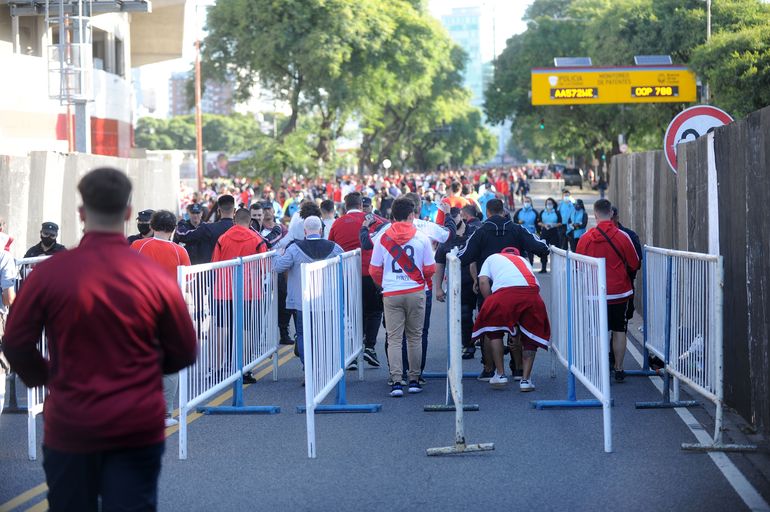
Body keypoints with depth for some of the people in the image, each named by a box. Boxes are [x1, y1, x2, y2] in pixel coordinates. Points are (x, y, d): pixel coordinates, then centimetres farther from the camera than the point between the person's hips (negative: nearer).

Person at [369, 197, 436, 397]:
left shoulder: (383, 238, 0)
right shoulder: (421, 238, -2)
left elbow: (375, 270, 4)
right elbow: (430, 269, 1)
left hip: (391, 294, 0)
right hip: (415, 292, 0)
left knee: (394, 338, 1)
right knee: (415, 337, 11)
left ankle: (396, 382, -7)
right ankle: (414, 380, 13)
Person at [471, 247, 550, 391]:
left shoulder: (493, 258, 33)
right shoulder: (524, 260, 40)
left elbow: (483, 281, 15)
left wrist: (492, 304, 22)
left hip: (504, 292, -2)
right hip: (532, 293, 2)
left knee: (493, 331, 21)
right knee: (531, 336, 20)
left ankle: (500, 374, 17)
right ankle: (525, 379, 13)